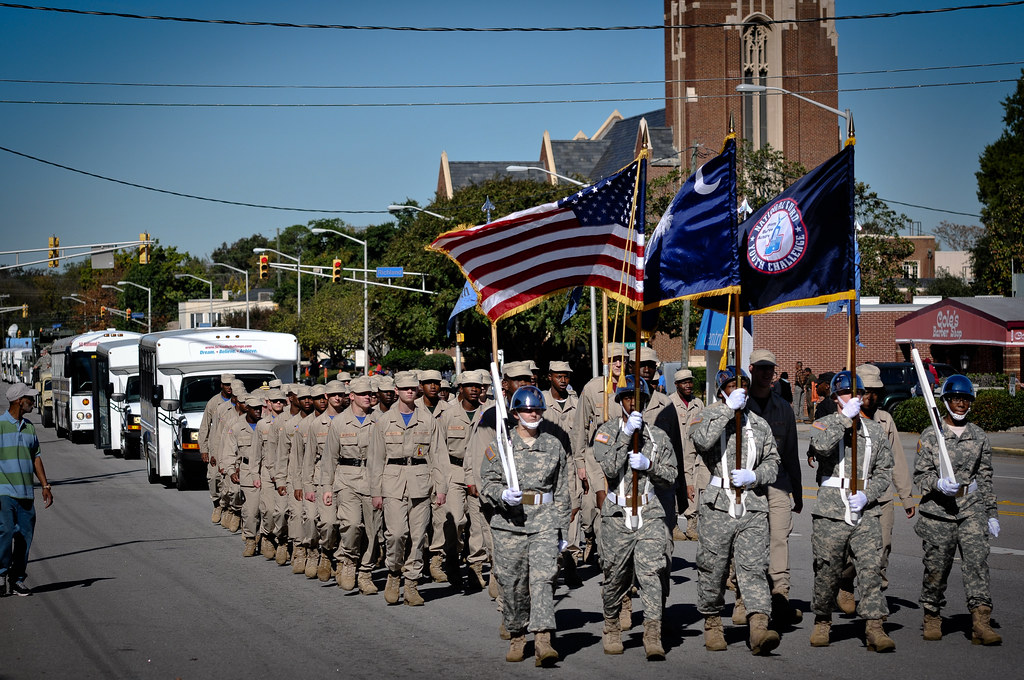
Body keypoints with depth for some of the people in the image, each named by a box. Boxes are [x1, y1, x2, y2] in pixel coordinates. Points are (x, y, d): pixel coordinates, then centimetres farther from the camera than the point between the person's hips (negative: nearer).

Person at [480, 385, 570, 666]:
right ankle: (516, 637, 22)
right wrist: (503, 495, -19)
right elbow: (487, 483, 4)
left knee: (543, 579, -14)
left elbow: (562, 491, 14)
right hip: (509, 522, 0)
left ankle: (543, 641, -20)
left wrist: (562, 530, 12)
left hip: (544, 523, 0)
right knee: (512, 583, 5)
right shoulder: (500, 445, 5)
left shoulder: (554, 445, 10)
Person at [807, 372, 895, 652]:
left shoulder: (874, 430, 13)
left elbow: (885, 471, 12)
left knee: (871, 568, -9)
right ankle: (822, 623, 23)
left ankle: (874, 628, -11)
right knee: (827, 571, 4)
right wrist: (845, 418, -18)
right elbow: (821, 447, -19)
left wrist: (867, 495, -4)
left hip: (866, 513, 2)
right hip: (831, 512, -2)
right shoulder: (824, 424, 5)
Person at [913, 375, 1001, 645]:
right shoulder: (930, 435, 3)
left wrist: (992, 514, 13)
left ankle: (981, 623, -18)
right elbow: (920, 474, 0)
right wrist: (939, 484, -20)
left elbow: (985, 478, 15)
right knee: (936, 567, 4)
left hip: (972, 510, 1)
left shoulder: (979, 437, 11)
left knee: (977, 561, -13)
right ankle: (932, 618, 23)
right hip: (938, 511, -1)